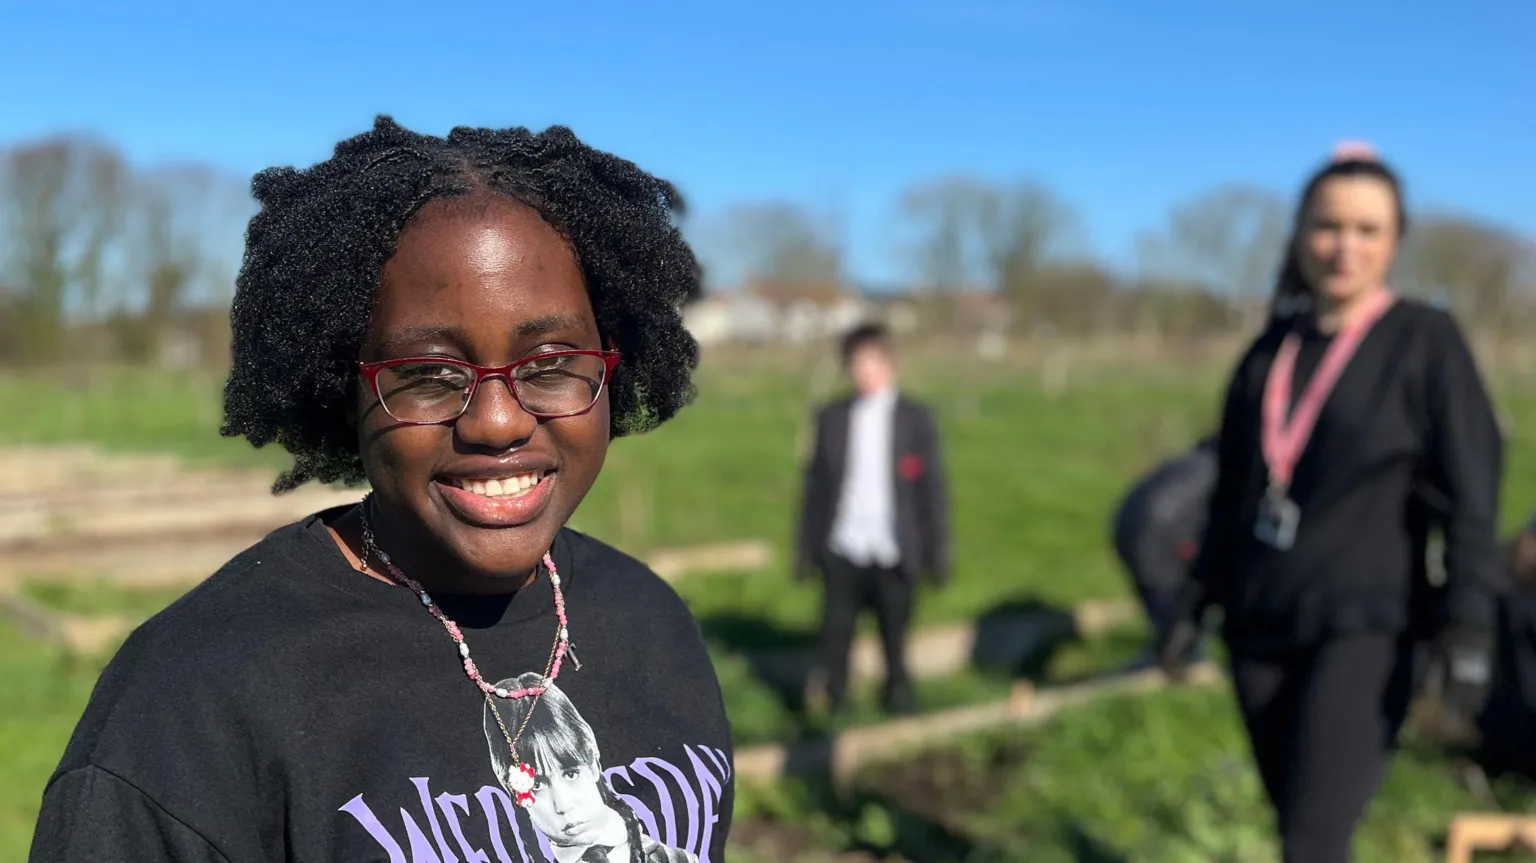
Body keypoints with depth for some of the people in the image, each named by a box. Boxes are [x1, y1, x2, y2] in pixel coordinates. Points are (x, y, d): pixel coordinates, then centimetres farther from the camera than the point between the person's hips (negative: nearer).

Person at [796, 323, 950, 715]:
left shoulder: (916, 419, 4)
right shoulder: (831, 418, 7)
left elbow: (933, 490, 4)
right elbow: (815, 487, 8)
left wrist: (937, 552, 2)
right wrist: (807, 549, 6)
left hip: (894, 553, -1)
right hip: (844, 553, 1)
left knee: (895, 641, 8)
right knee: (835, 637, -3)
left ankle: (898, 699, 25)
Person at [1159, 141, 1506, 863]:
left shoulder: (1424, 339, -6)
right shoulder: (1271, 349, 7)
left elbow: (1470, 491, -9)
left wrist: (1468, 624, -17)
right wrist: (1194, 605, 12)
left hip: (1364, 627, -5)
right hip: (1260, 627, 5)